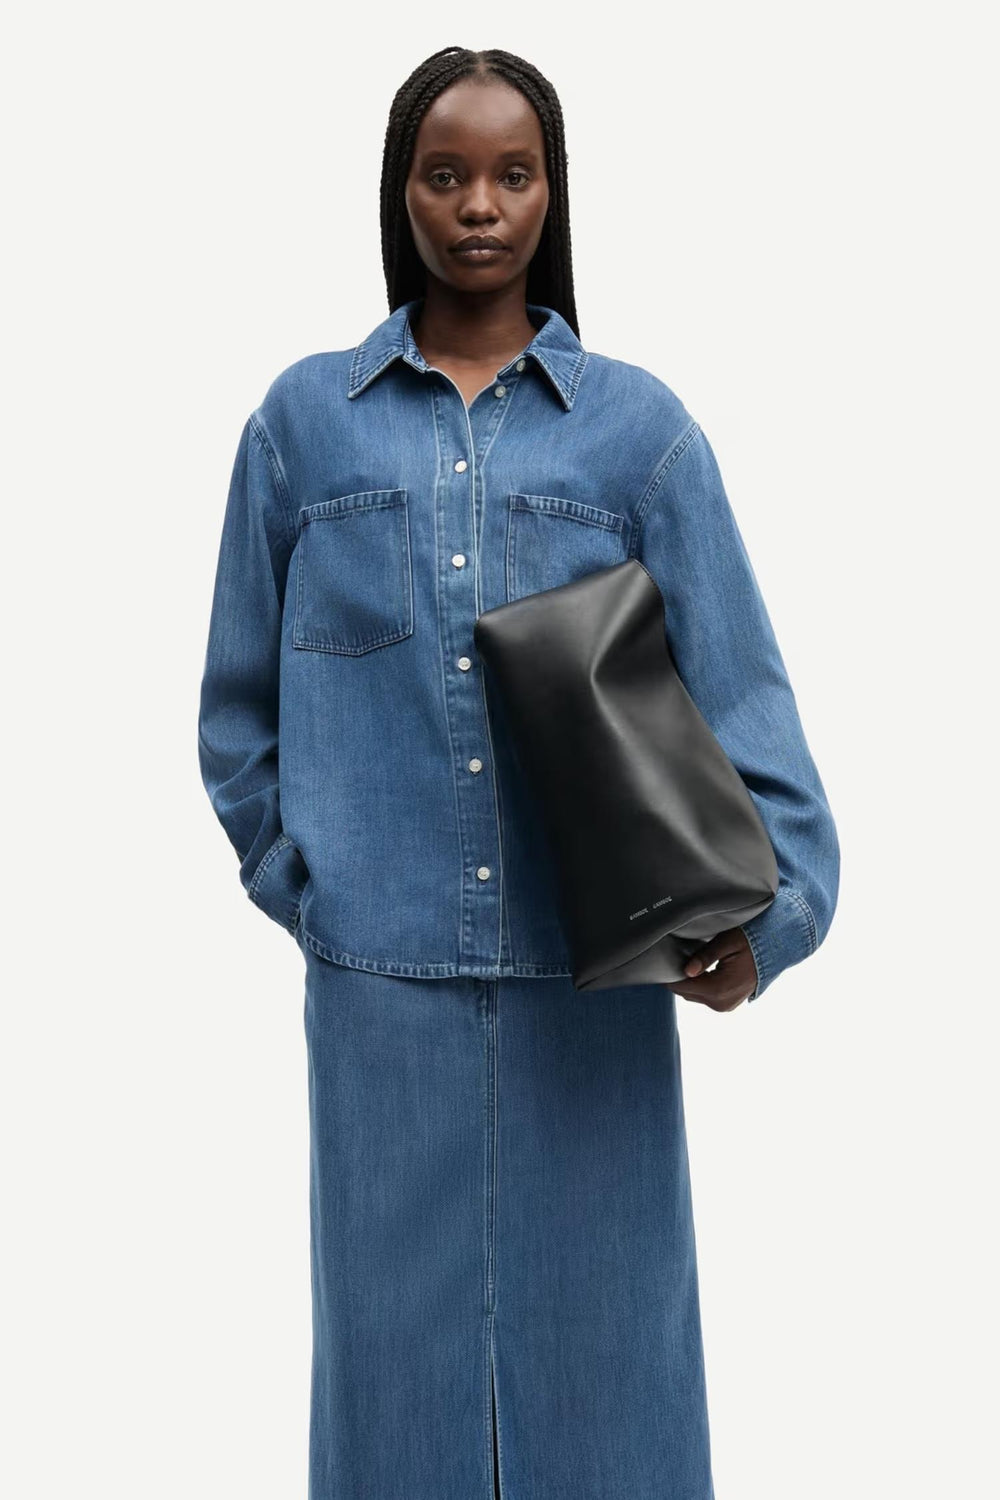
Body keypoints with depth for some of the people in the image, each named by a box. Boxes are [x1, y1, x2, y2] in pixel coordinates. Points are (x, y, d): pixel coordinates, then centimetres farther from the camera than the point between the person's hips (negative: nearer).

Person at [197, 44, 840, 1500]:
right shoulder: (305, 419, 6)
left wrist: (763, 898, -14)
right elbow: (241, 699, 11)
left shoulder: (638, 424, 3)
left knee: (598, 1338, 9)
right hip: (383, 973, 1)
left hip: (594, 972, 0)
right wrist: (305, 884, 3)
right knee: (399, 1337, 9)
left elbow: (732, 682, -2)